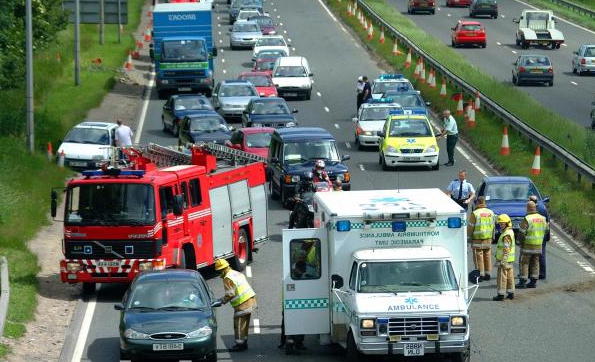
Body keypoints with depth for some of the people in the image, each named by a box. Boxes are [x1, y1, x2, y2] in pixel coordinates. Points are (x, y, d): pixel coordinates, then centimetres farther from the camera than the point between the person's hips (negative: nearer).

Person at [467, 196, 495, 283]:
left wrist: (468, 236, 6)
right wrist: (492, 236, 21)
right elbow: (493, 226, 11)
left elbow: (470, 227, -9)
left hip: (477, 239, -5)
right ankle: (488, 274, 15)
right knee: (487, 256, 12)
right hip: (488, 239, 5)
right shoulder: (491, 212, 5)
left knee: (478, 257, -1)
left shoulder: (475, 213, -12)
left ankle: (481, 275, -4)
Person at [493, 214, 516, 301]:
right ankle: (511, 293, 18)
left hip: (505, 259, -10)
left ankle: (501, 294, -3)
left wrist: (503, 260, -23)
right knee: (510, 276, 13)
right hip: (509, 261, 10)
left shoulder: (507, 234, -19)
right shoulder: (510, 232, 14)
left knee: (502, 277, -5)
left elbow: (506, 249, -23)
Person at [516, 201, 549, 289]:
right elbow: (546, 229, 16)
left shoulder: (527, 219, -15)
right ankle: (534, 281, 12)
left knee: (524, 263, 0)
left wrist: (520, 241, 1)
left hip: (528, 245, -6)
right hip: (538, 245, 6)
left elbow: (522, 232, -14)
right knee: (535, 263, 12)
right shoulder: (542, 218, 5)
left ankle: (522, 281, -2)